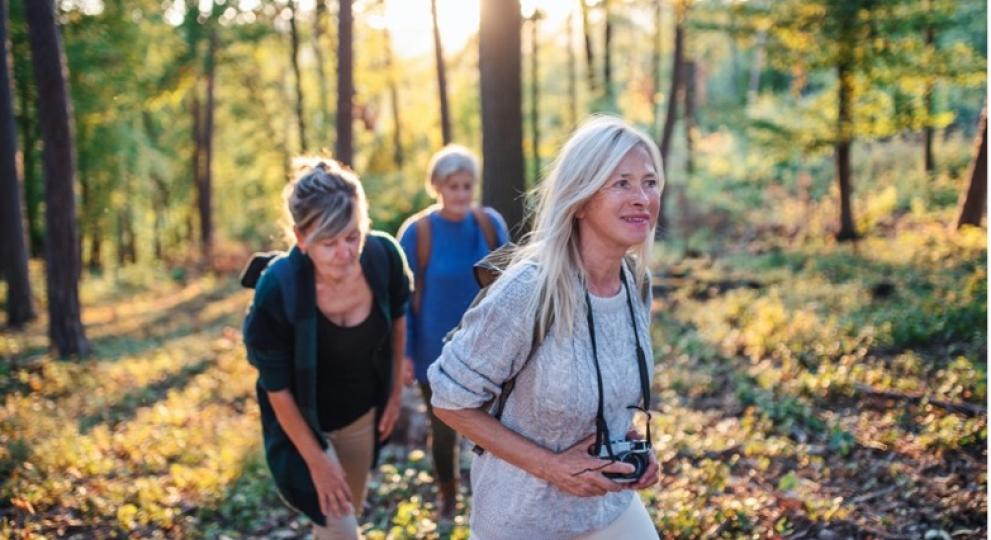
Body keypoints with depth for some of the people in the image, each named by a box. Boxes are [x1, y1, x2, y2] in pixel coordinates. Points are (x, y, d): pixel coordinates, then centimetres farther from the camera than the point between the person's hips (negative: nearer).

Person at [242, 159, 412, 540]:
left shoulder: (384, 256, -23)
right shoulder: (277, 291, -33)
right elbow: (277, 389, -20)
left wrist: (395, 392, 6)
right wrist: (316, 461, -15)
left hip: (363, 412, 4)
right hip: (305, 423, -4)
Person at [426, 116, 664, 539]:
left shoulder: (638, 282, -7)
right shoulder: (529, 292, -26)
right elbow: (450, 401, -18)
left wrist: (631, 440, -5)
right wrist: (549, 466, -21)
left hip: (611, 502, 5)